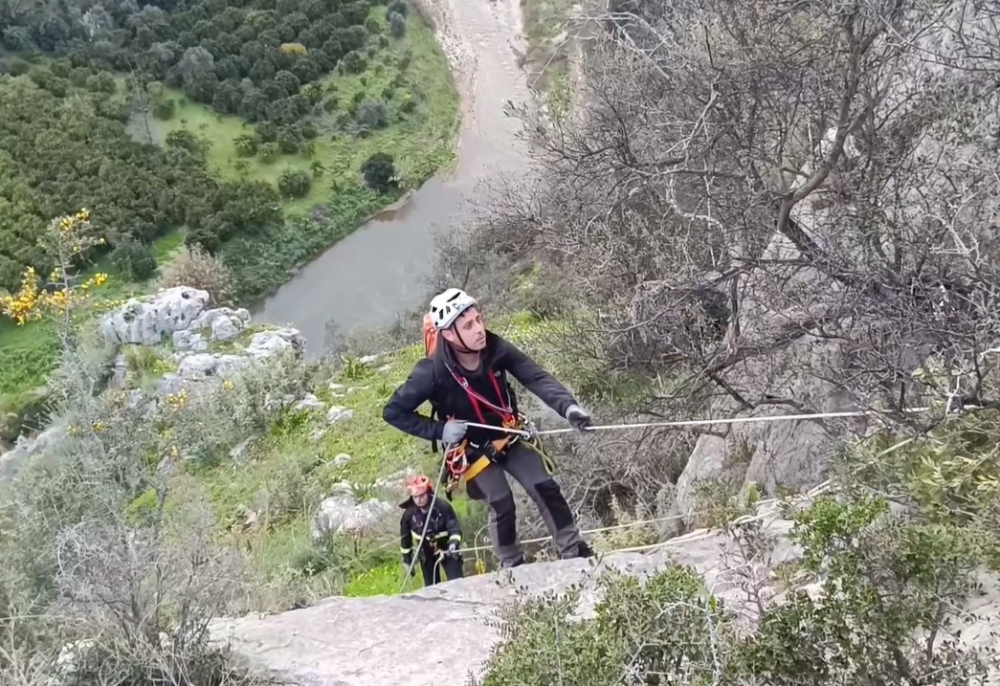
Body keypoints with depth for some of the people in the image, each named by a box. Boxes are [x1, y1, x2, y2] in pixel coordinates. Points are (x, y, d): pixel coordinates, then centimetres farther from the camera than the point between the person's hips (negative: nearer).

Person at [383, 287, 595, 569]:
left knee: (546, 489, -3)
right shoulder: (433, 371, -29)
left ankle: (574, 551, 12)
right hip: (473, 449, -3)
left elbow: (537, 379, -25)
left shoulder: (496, 349, -22)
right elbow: (393, 412, -19)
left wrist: (568, 406, -42)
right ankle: (513, 566, 14)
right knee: (502, 505, -10)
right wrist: (439, 431, -27)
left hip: (509, 436, 3)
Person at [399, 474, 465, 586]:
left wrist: (453, 543, -42)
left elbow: (454, 528, -22)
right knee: (432, 587, 7)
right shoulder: (409, 514, -16)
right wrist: (407, 560, 6)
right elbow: (405, 538, 0)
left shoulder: (443, 507, -24)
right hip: (426, 554, 2)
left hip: (446, 549, -2)